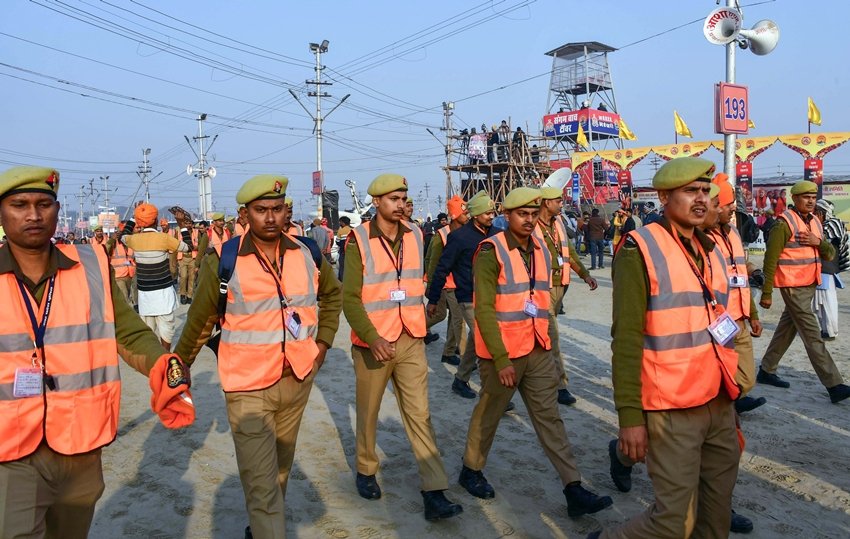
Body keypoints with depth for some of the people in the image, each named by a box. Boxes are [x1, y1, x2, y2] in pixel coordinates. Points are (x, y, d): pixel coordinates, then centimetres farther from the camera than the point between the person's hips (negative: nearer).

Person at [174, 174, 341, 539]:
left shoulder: (308, 253, -1)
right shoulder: (222, 261, -11)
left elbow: (332, 294, 17)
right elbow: (200, 321, 0)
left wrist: (323, 342, 9)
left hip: (298, 379, 4)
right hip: (248, 386, -4)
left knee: (280, 468, 23)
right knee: (261, 484, -7)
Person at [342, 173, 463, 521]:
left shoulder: (415, 236, 4)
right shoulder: (359, 241, -10)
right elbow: (350, 299, -13)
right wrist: (373, 338, -23)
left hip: (411, 341, 3)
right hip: (372, 342, -3)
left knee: (419, 414, 1)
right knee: (368, 412, 14)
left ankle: (434, 493, 3)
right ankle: (366, 471, 37)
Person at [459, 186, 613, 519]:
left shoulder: (541, 250, 8)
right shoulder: (491, 252, -14)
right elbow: (484, 309, -18)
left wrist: (546, 341, 14)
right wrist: (501, 359, -20)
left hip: (538, 351, 6)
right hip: (501, 353, -6)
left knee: (549, 417, 7)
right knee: (488, 415, 11)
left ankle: (573, 489, 10)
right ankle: (471, 471, 32)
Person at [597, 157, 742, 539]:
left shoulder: (710, 250, 11)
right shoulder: (640, 249, -13)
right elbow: (626, 338, -16)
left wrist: (729, 392, 21)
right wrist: (630, 416, -18)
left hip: (719, 404, 8)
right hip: (671, 412, -8)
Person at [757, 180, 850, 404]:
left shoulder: (815, 222, 12)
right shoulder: (784, 223, -12)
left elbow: (830, 255, 11)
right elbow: (770, 259, -13)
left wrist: (818, 242, -11)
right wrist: (767, 292, -14)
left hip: (810, 285, 8)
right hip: (793, 287, -8)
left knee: (786, 330, 14)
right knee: (812, 336, -8)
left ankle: (766, 371, 26)